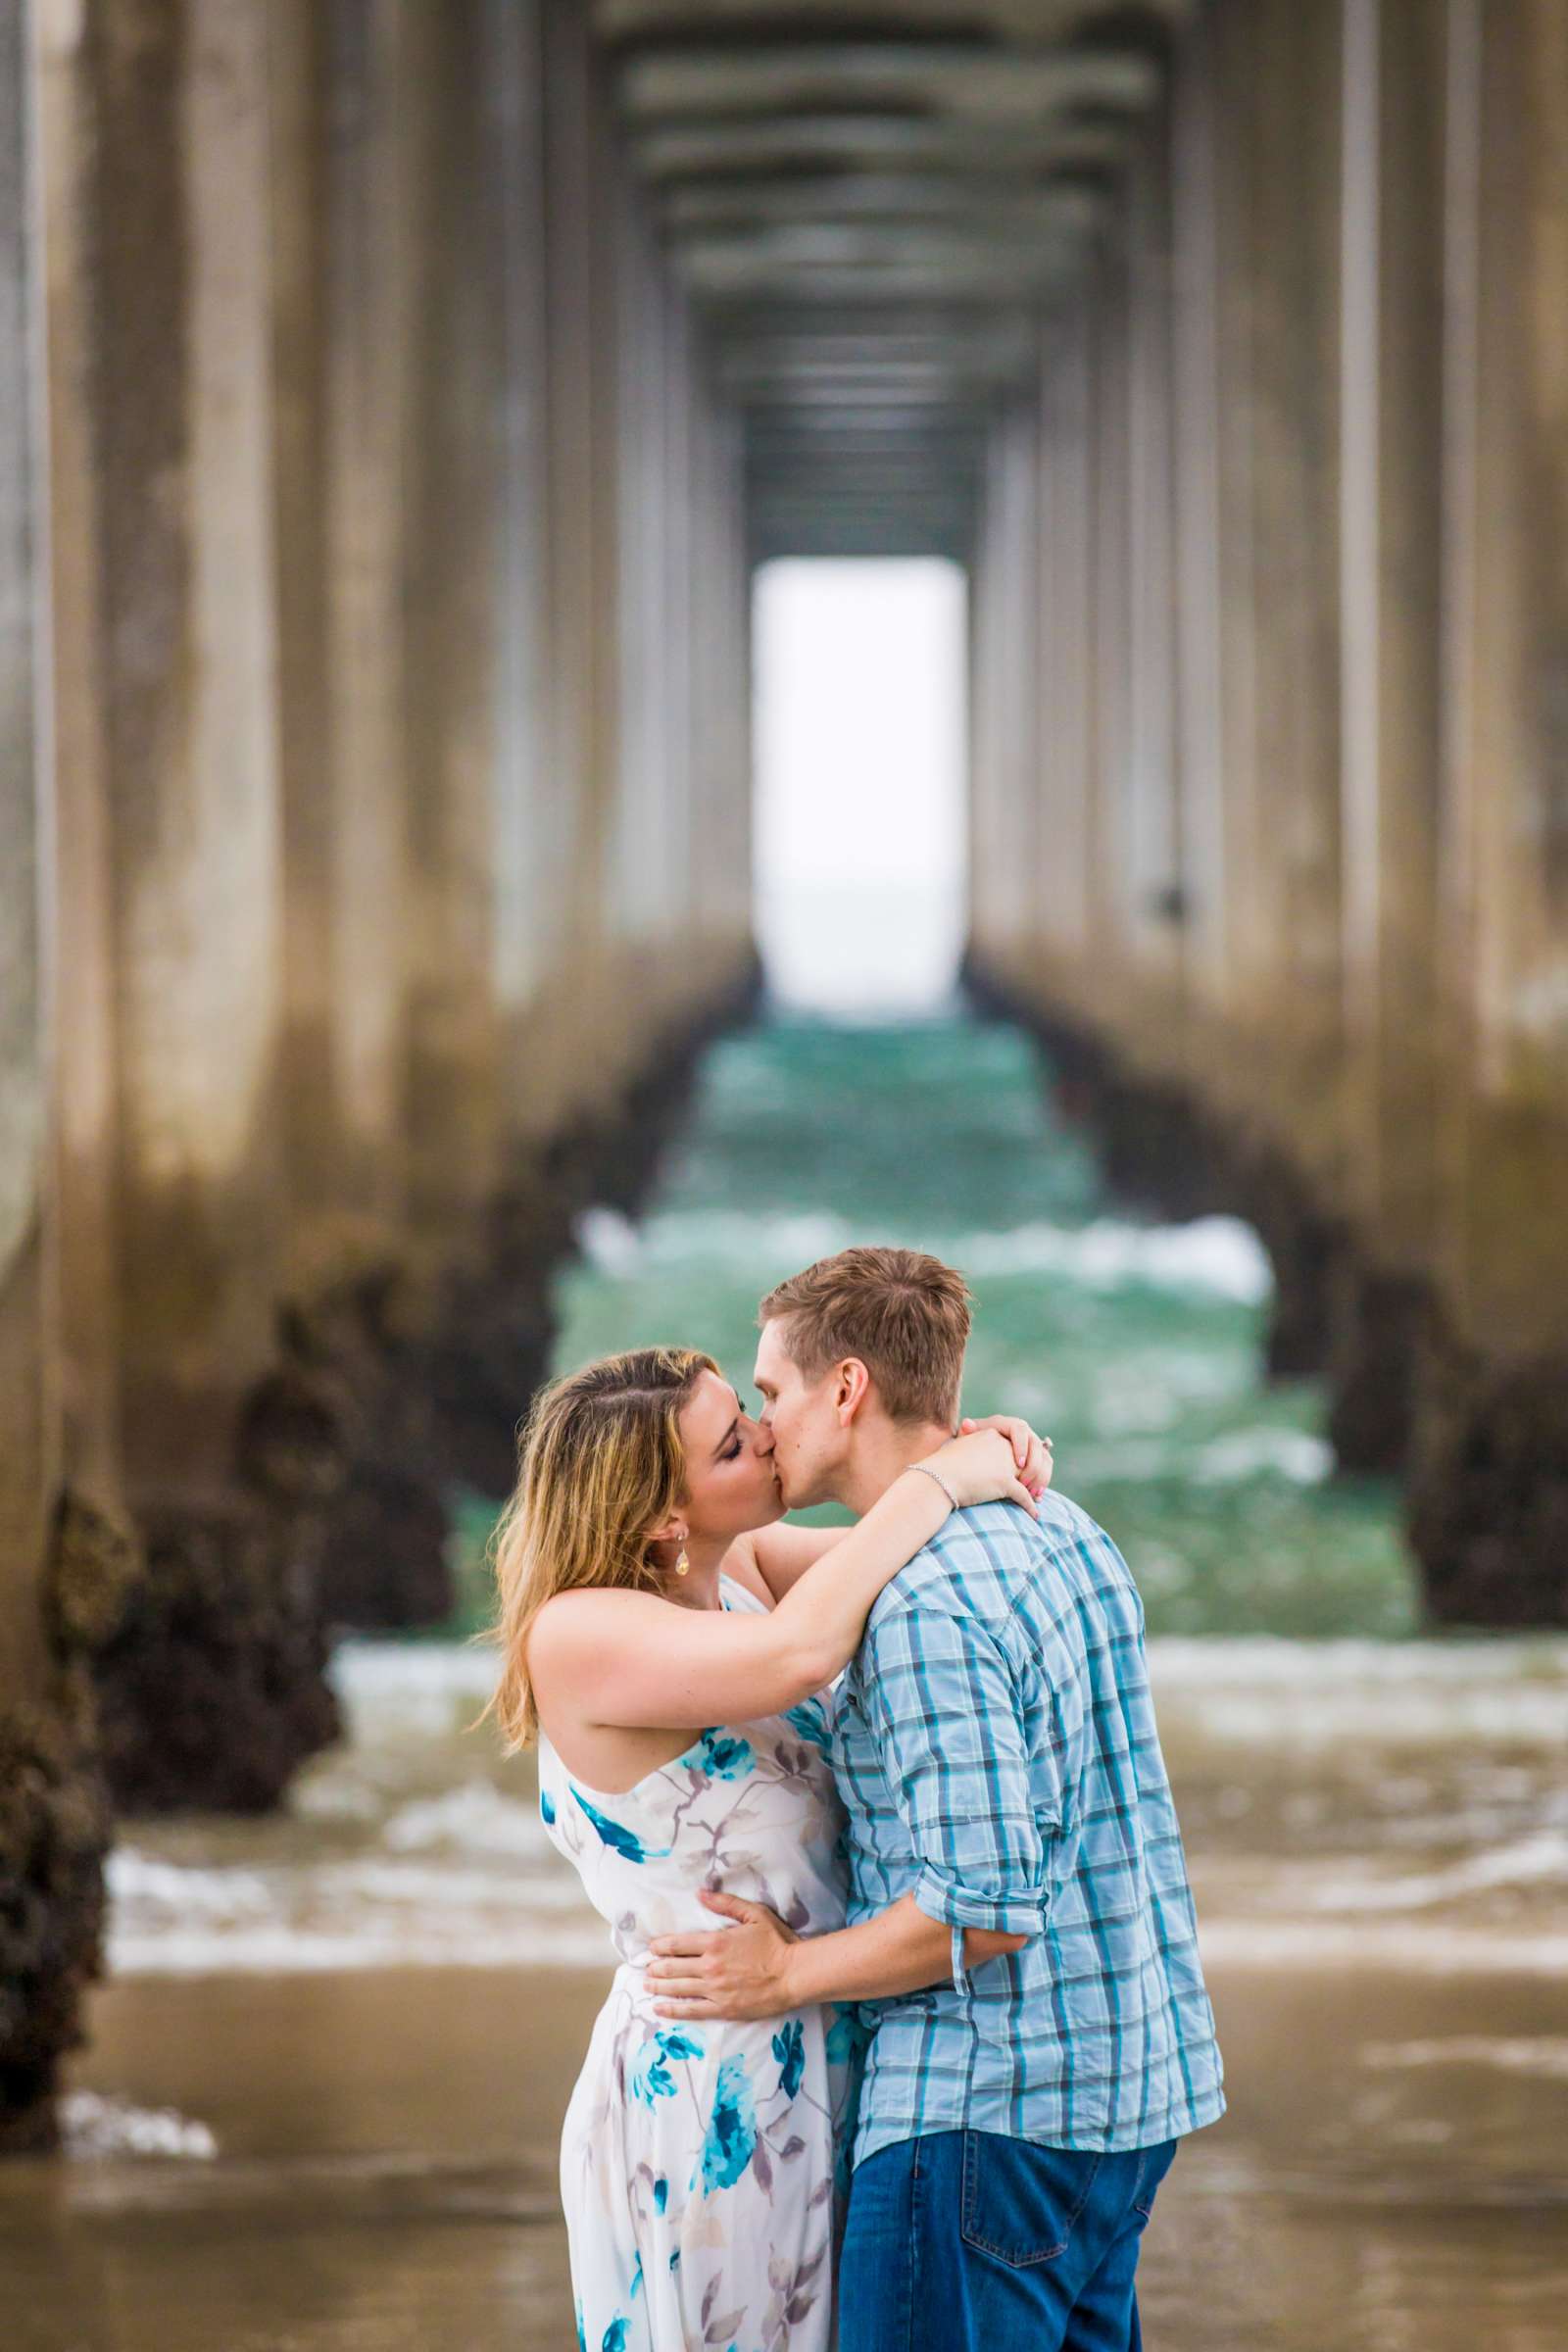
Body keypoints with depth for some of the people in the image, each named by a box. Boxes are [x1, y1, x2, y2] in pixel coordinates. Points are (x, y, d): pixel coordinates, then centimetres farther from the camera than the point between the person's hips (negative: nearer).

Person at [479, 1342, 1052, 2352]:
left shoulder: (743, 1569, 5)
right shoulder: (578, 1635, -20)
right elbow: (799, 1654, -34)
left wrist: (995, 1452, -12)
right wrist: (938, 1484, -25)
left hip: (826, 2070, 8)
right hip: (706, 2096, -8)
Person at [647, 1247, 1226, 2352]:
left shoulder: (929, 1606, -20)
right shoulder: (1064, 1531, 11)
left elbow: (984, 1905, -23)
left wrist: (787, 1973, -11)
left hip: (995, 2108, -10)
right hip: (1128, 2079, 10)